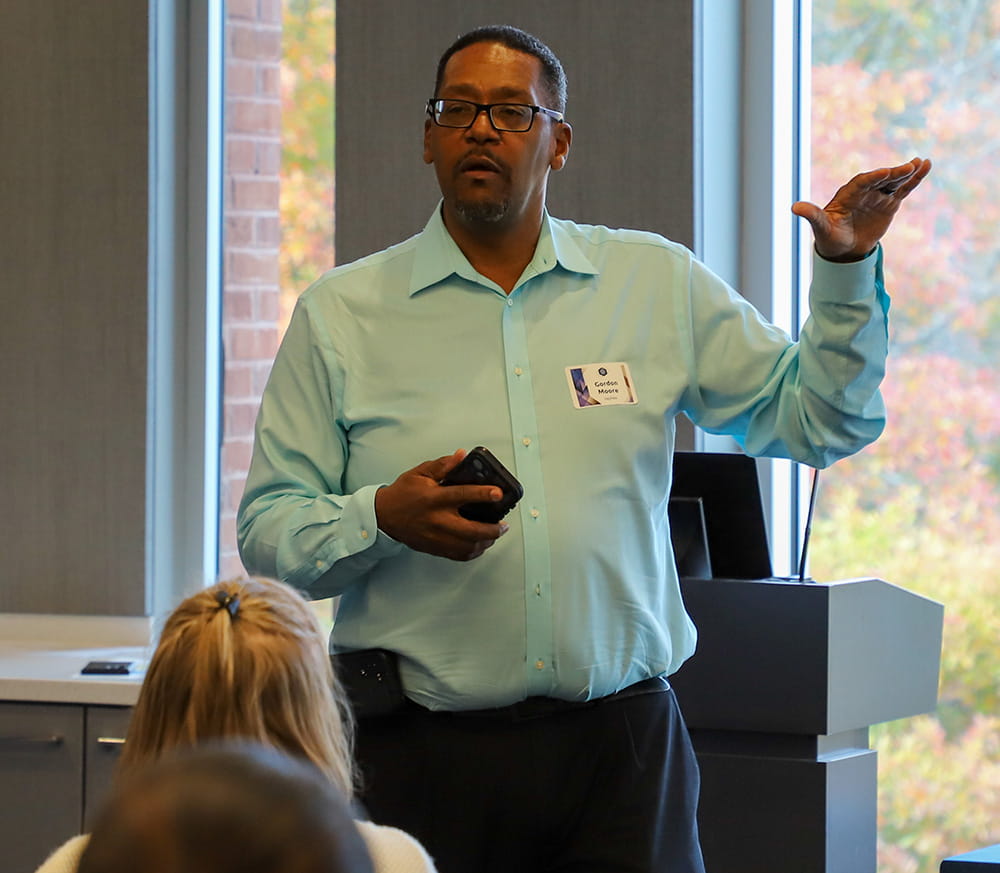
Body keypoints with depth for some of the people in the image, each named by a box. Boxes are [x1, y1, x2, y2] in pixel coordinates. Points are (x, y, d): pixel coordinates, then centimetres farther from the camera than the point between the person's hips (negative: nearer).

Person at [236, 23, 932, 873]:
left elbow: (818, 420, 12)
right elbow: (268, 530, 2)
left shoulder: (659, 285, 9)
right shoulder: (341, 313, 5)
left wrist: (846, 269, 0)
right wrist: (384, 518, -17)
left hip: (618, 739, 1)